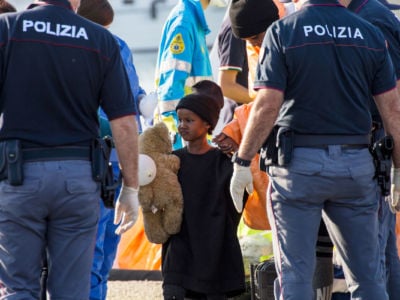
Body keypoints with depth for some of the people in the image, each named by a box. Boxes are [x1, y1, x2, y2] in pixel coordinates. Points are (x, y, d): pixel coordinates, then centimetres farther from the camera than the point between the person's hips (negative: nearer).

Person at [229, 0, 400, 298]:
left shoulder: (282, 31, -5)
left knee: (295, 273, 1)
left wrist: (242, 162, -4)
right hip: (356, 163, 3)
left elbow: (267, 106, -12)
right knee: (367, 274, 11)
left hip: (299, 162, -3)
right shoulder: (370, 34, 5)